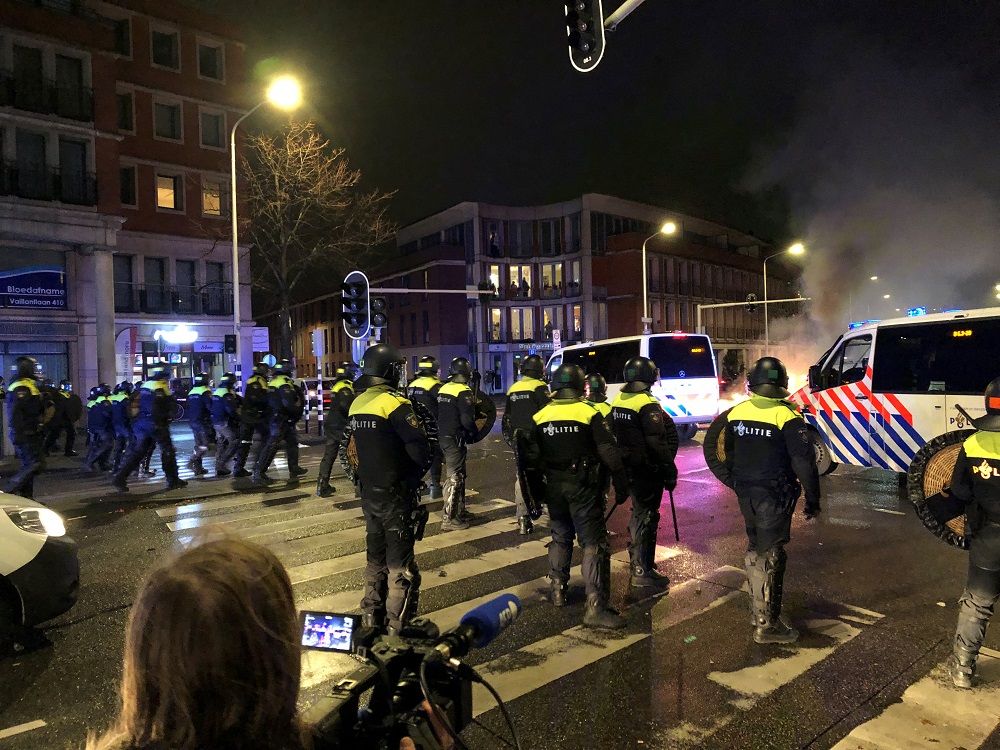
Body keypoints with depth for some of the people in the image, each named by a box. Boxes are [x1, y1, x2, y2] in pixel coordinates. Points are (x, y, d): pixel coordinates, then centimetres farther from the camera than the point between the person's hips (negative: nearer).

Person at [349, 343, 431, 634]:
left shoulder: (357, 403, 7)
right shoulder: (394, 403, -19)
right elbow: (419, 447, -25)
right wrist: (418, 472, -7)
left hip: (368, 492, 8)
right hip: (395, 495, -8)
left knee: (375, 558, 20)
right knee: (400, 565, 2)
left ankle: (373, 618, 33)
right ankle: (397, 628, 7)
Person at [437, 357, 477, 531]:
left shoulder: (443, 388, 10)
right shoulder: (463, 391, -16)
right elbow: (467, 419, -23)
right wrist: (474, 432, -4)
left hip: (443, 436, 9)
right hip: (455, 438, -9)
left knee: (458, 474, 20)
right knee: (455, 477, -3)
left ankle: (459, 511, 30)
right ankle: (448, 519, -1)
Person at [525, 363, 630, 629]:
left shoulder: (540, 416, 2)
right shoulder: (589, 413, -10)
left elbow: (532, 457, 3)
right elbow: (609, 453, -12)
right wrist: (621, 483, -2)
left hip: (554, 487, 5)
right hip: (583, 487, -4)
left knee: (561, 537, 23)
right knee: (594, 543, -1)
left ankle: (557, 589, 31)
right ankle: (596, 606, -6)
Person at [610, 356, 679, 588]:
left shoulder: (618, 401, 6)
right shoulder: (648, 405, -20)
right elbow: (657, 443, -21)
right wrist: (670, 472, -15)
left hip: (626, 467, 8)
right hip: (646, 470, -8)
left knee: (638, 511, 23)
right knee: (647, 517, 1)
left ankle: (636, 557, 38)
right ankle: (643, 571, 7)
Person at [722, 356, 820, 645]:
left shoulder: (736, 412, 2)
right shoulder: (787, 416, -16)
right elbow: (804, 462, -17)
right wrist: (812, 499, -6)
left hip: (746, 494, 6)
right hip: (774, 498, -6)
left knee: (755, 549, 21)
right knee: (770, 556, 2)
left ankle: (758, 609, 36)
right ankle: (767, 624, 8)